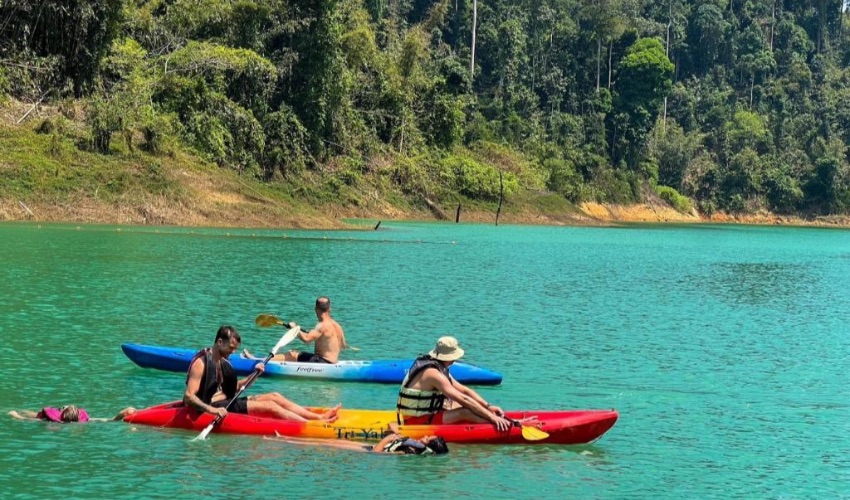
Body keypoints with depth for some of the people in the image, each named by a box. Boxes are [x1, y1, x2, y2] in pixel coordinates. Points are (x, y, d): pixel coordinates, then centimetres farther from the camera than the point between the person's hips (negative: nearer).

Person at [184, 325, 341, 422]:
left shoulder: (221, 361, 14)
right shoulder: (201, 363, -15)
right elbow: (189, 397, -23)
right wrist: (211, 410, -37)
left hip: (226, 401, 10)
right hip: (214, 405, -10)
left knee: (275, 397, 1)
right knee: (270, 406, -17)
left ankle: (320, 417, -5)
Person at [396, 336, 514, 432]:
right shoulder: (433, 373, -21)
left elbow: (465, 390, 13)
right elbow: (463, 398, -26)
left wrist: (488, 407, 2)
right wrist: (492, 417, -27)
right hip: (415, 422, -11)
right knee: (465, 412, -27)